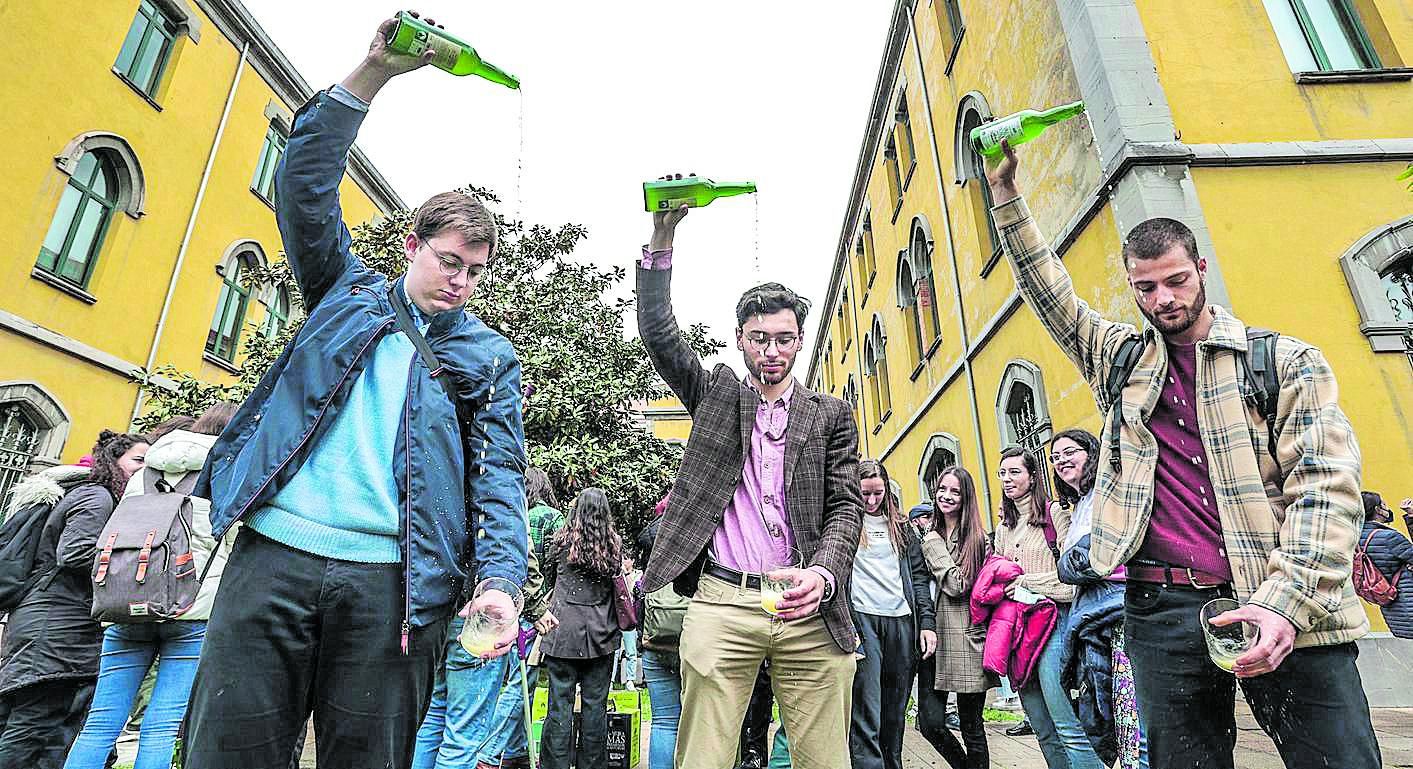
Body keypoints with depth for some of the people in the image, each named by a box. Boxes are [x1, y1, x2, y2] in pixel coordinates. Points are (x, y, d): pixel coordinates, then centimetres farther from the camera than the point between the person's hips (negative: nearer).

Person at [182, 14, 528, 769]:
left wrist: (499, 578, -13)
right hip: (274, 552, 2)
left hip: (393, 579, -1)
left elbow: (500, 478, 2)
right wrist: (372, 72, -4)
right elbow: (304, 182, 5)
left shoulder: (489, 358, 10)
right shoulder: (348, 293, 16)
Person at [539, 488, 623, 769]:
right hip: (601, 634, 2)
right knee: (595, 704, 9)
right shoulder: (615, 543, 0)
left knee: (560, 704, 5)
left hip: (563, 630, -1)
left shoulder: (562, 540, -3)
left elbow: (548, 573, 13)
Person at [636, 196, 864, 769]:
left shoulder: (831, 415, 13)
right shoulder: (717, 395, 15)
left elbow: (846, 508, 6)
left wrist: (821, 575, -13)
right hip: (721, 603, 0)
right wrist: (662, 239, -5)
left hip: (809, 608, 1)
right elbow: (659, 334, 5)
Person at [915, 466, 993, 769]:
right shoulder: (929, 538, 13)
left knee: (971, 727, 6)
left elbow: (958, 585, -12)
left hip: (967, 640, -4)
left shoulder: (978, 539, -1)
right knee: (930, 723, -1)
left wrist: (935, 545, -6)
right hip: (934, 636, 4)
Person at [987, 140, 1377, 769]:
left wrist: (1286, 603, -18)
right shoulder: (1120, 357, 12)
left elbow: (1326, 485, -5)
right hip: (1161, 609, 2)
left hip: (1291, 615, -1)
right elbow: (1047, 289, 12)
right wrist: (1005, 193, 7)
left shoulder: (1287, 361, 4)